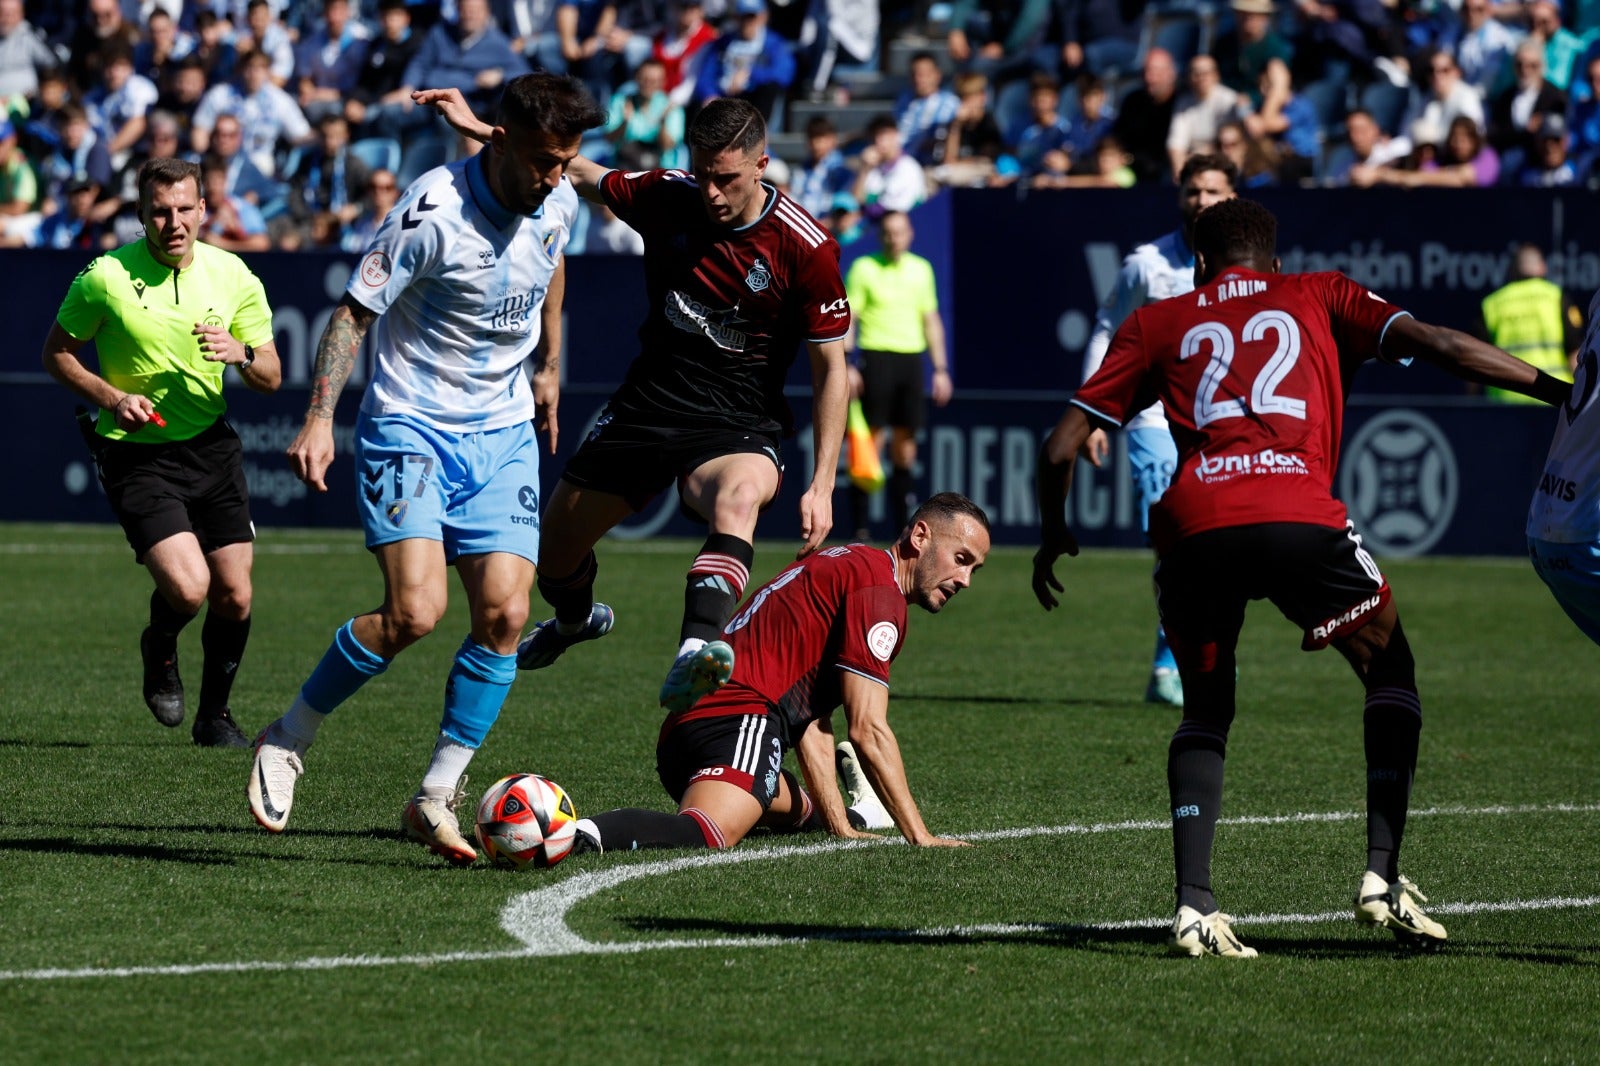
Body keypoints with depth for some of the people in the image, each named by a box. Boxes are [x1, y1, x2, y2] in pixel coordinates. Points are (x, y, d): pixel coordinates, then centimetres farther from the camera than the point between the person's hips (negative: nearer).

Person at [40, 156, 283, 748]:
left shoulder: (232, 276, -2)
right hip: (136, 451, -4)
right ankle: (159, 650, 16)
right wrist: (112, 397, -15)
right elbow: (57, 353, 1)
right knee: (187, 587, -20)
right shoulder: (105, 278, -11)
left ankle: (214, 715, 26)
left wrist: (241, 354, -19)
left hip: (211, 447, 4)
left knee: (233, 598, 2)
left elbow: (271, 378, 4)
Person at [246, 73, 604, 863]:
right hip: (409, 426, -6)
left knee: (504, 615, -8)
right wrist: (319, 419, -25)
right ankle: (288, 741, 1)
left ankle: (435, 800, 3)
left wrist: (551, 367, 27)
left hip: (503, 431, 6)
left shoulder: (557, 204, -1)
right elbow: (355, 310, -17)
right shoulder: (434, 212, -21)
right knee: (415, 611, -20)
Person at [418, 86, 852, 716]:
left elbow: (830, 367, -10)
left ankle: (695, 655, -61)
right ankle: (577, 618, 53)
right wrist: (479, 130, 1)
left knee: (738, 499, -41)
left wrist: (822, 485, -15)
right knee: (554, 554, 15)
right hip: (647, 405, 5)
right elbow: (578, 174, 9)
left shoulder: (806, 249, -16)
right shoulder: (665, 198, -7)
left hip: (737, 426, -5)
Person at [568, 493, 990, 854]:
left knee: (801, 810, 38)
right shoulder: (879, 590, -4)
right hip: (738, 720, -11)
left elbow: (809, 722, 27)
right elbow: (868, 731, -9)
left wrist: (840, 826, 20)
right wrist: (920, 837, -5)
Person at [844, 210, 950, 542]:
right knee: (870, 441, -8)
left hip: (911, 358, 4)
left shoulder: (921, 269, 12)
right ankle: (860, 526, -7)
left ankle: (903, 524, 10)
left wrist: (941, 368, 13)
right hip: (876, 356, -4)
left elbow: (931, 321, 18)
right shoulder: (864, 268, -1)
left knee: (905, 445, 5)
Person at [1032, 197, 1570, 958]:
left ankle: (1193, 907, 4)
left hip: (1192, 528, 2)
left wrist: (1052, 536, 38)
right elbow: (1437, 345, 10)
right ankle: (1382, 875, 6)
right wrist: (1557, 390, 10)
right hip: (1299, 518, -2)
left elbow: (1062, 445, 21)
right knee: (1391, 674, 20)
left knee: (1206, 712, 21)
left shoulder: (1156, 323, 26)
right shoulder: (1317, 298, 24)